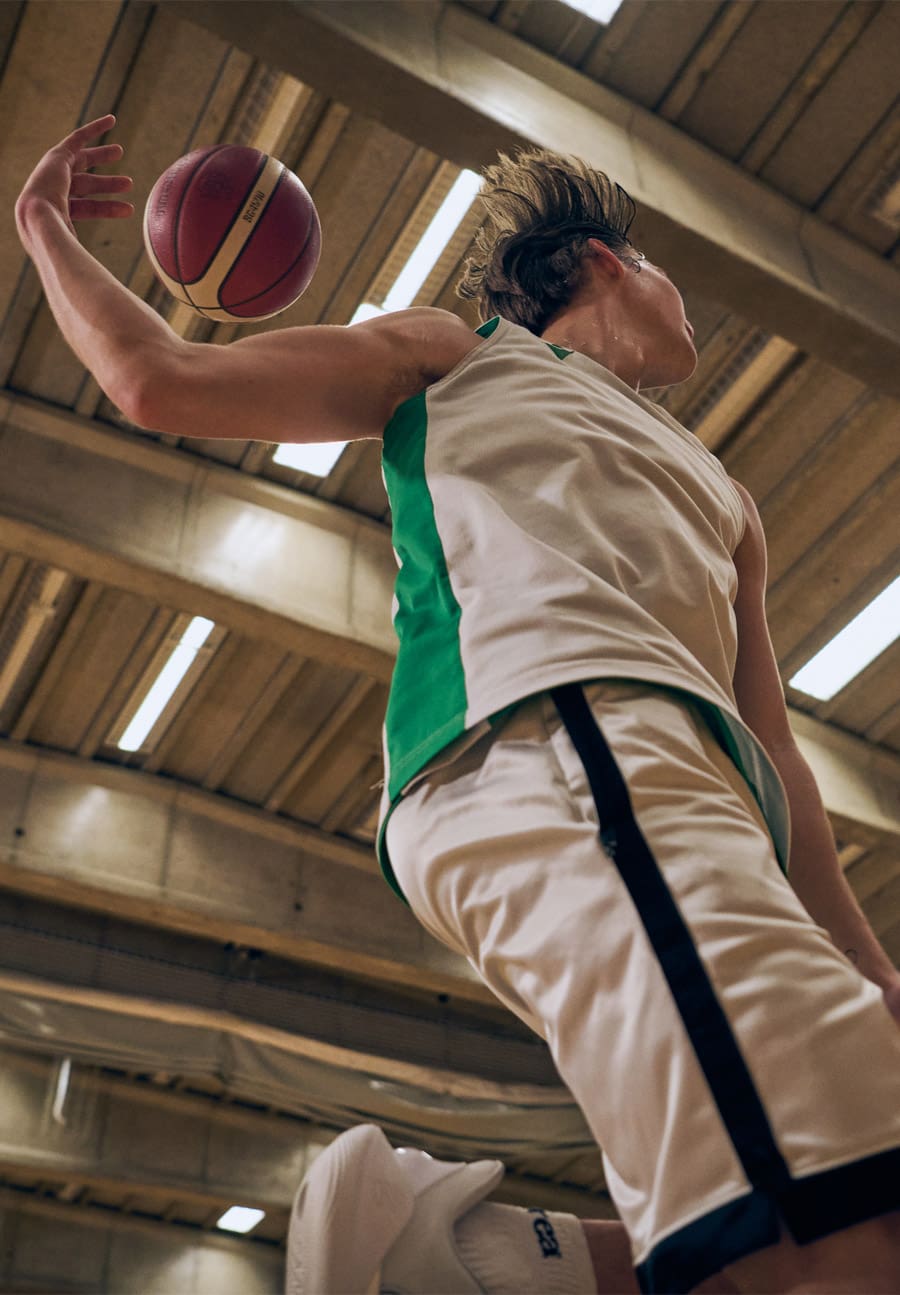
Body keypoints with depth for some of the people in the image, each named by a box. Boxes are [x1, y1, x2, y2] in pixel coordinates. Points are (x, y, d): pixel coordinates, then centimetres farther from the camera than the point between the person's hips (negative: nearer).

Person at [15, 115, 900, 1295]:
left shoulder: (721, 498, 38)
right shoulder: (458, 356, 24)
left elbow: (772, 757, 27)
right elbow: (160, 378, 20)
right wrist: (45, 230, 31)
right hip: (548, 741, -8)